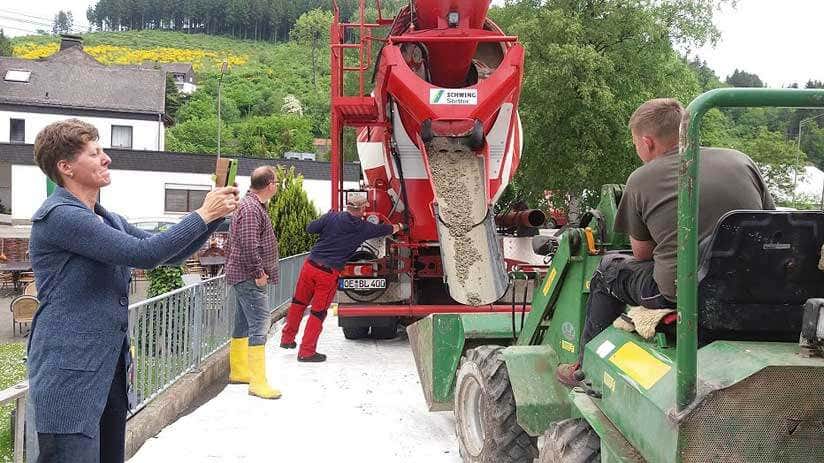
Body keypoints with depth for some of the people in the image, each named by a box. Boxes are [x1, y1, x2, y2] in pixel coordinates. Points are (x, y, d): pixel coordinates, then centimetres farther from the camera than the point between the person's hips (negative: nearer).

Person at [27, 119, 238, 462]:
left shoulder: (108, 220, 14)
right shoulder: (59, 216, -14)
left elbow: (168, 254, 15)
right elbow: (143, 253, -20)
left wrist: (215, 215, 2)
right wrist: (203, 214, -13)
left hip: (110, 368, 9)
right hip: (69, 373, -9)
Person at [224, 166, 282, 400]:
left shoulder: (254, 205, 17)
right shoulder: (251, 209, -18)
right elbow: (249, 245, -26)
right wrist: (259, 273, -20)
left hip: (243, 276, 11)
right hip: (248, 277, -11)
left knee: (243, 324, 18)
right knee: (259, 324, -12)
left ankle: (238, 371, 30)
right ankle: (258, 382, -11)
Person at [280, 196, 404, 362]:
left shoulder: (332, 217, 1)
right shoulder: (364, 228, 1)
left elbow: (310, 228, 4)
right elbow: (387, 229, 17)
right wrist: (399, 226, 39)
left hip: (310, 265, 3)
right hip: (329, 274, -3)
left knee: (299, 303, 19)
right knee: (318, 313, 5)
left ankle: (287, 339, 32)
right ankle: (307, 352, 10)